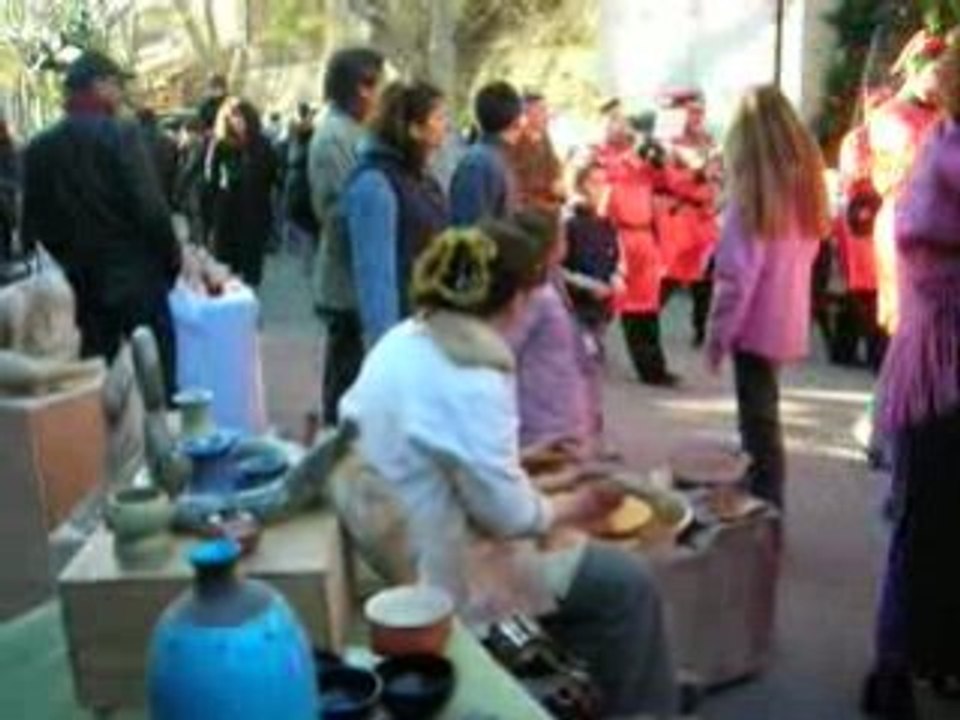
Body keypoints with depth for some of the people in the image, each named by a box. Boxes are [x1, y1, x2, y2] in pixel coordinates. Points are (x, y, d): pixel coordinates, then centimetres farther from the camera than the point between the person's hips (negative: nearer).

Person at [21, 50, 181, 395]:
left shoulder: (38, 147, 5)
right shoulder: (121, 134, -11)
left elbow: (33, 222, 7)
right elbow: (151, 208, -15)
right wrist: (172, 258, -2)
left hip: (76, 287, 5)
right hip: (135, 279, -5)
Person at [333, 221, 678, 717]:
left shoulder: (403, 340, -1)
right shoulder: (471, 379, -27)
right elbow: (508, 514, -23)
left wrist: (525, 459, 16)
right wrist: (578, 506, -5)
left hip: (403, 535, 9)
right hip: (443, 565, -9)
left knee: (582, 552, 24)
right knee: (627, 583, 0)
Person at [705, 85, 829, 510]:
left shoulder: (753, 186, -15)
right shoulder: (806, 179, 5)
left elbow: (738, 271, -16)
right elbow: (807, 249, 9)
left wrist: (717, 334, -10)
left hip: (757, 322, -7)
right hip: (789, 320, 7)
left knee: (759, 424, 2)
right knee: (763, 418, 20)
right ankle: (765, 506, 33)